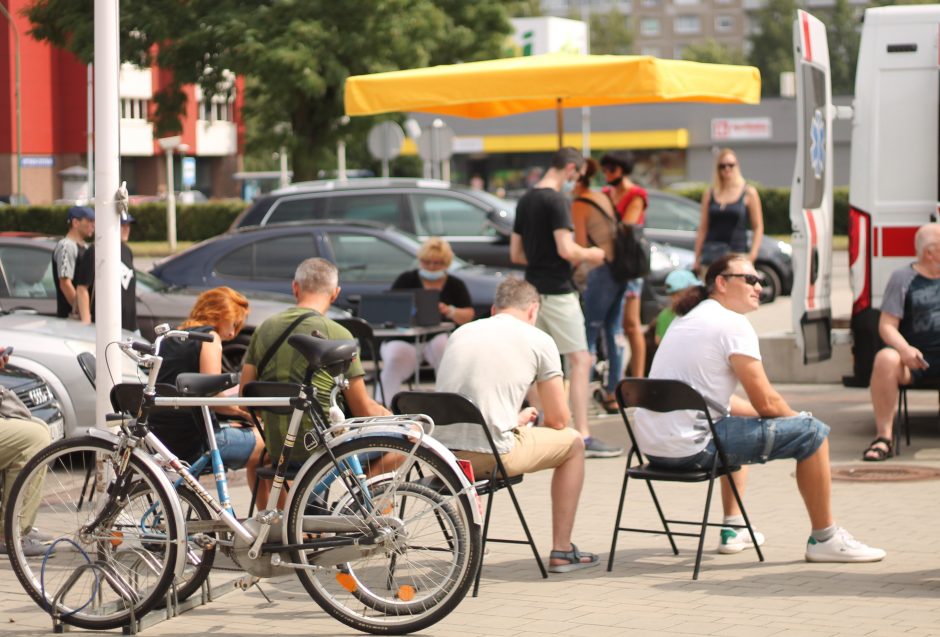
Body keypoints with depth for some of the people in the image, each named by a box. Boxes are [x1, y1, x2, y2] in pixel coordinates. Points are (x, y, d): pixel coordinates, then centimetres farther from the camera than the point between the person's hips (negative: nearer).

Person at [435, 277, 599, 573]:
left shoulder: (461, 332, 19)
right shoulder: (538, 340, 4)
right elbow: (558, 420, 8)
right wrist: (535, 426, 30)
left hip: (439, 456, 5)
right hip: (489, 457, -5)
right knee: (573, 443, 20)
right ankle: (562, 551, 22)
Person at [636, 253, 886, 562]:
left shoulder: (686, 319, 20)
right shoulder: (733, 324, -8)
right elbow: (766, 402, -10)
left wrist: (787, 416, 20)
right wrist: (797, 418, 12)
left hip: (651, 446, 10)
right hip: (690, 449, -10)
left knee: (737, 424, 39)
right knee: (813, 432, -2)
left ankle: (733, 529, 38)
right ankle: (824, 539, 9)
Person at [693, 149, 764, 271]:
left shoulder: (749, 193, 5)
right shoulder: (709, 194, 12)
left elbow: (758, 227, 2)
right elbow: (702, 229, 12)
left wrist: (752, 255, -10)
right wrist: (697, 258, 7)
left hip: (737, 252, -2)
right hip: (711, 251, 2)